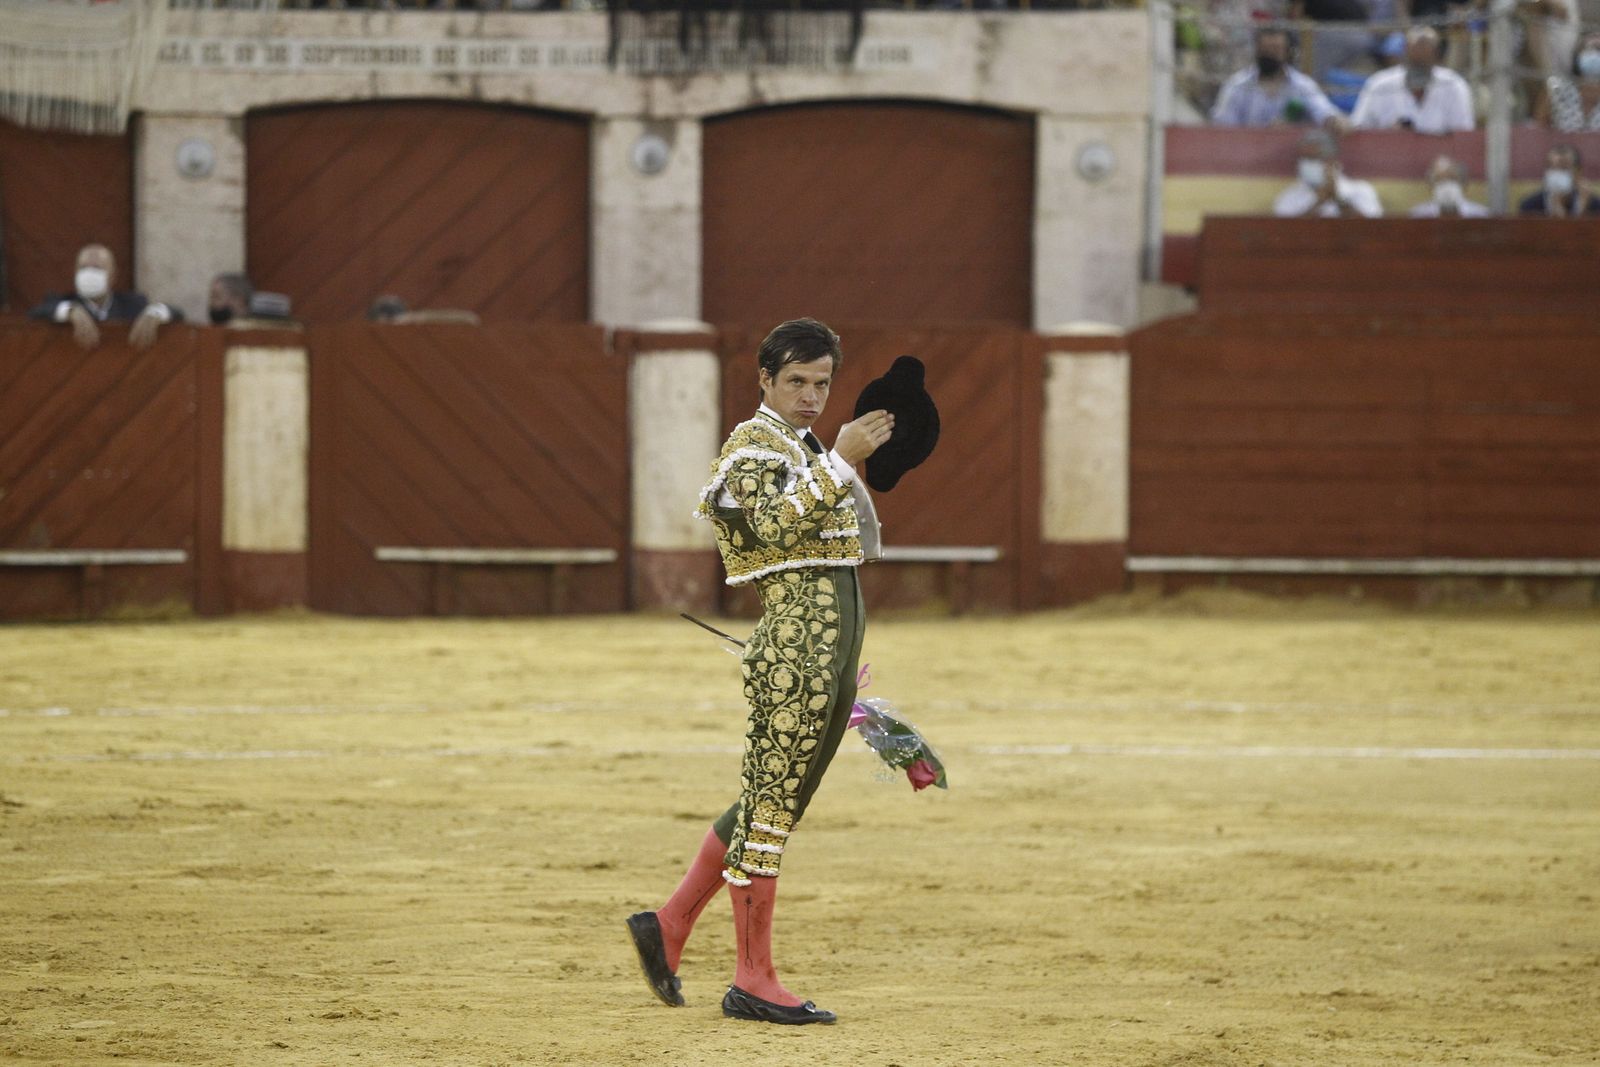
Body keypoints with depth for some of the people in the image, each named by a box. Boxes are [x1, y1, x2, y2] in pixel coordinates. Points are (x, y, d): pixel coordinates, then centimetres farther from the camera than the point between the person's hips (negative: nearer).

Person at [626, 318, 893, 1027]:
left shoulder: (806, 449, 24)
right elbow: (773, 524, -24)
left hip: (834, 637, 10)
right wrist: (842, 460, -26)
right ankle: (753, 981, -6)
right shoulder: (753, 443, -6)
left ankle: (669, 923, 20)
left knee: (771, 800, 13)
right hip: (795, 629, -10)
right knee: (771, 800, -7)